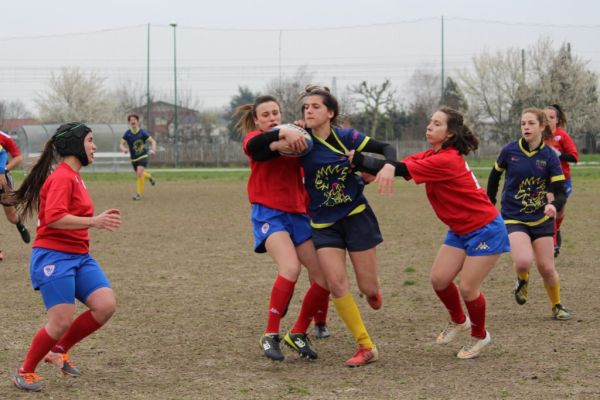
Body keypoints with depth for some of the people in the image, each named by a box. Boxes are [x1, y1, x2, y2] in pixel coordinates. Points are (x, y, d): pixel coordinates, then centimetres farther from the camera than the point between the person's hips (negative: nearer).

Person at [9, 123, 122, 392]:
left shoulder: (74, 177, 14)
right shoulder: (62, 177, -14)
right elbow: (53, 218, -26)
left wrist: (101, 219, 8)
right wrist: (93, 222, -29)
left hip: (79, 256, 9)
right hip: (54, 257, -9)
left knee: (105, 305, -6)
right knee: (62, 322, -12)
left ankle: (59, 351, 13)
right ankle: (25, 372, 10)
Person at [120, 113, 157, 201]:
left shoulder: (142, 133, -13)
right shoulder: (127, 134, -8)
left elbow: (153, 141, -7)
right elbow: (121, 144, -6)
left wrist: (153, 150, -26)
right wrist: (123, 149, -30)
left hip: (143, 156, -4)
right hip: (134, 158, 4)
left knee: (139, 173, -22)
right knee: (139, 174, 17)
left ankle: (139, 194, -14)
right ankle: (149, 177, 52)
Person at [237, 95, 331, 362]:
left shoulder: (297, 138, 15)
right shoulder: (254, 139, 1)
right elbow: (255, 145, -25)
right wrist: (284, 133, -42)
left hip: (297, 214, 5)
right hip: (268, 213, -5)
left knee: (324, 277, -3)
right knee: (291, 268, -27)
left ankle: (298, 334, 16)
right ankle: (270, 336, -14)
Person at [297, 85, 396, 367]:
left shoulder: (347, 137, -8)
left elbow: (385, 147, -5)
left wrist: (389, 166, -26)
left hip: (356, 216, 0)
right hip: (324, 224, 1)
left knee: (368, 287, 1)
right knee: (336, 282, -15)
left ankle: (372, 290, 43)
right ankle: (366, 348, -4)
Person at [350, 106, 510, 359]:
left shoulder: (446, 160, -26)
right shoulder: (433, 156, 1)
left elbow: (400, 170, -28)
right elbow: (402, 165, -7)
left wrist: (358, 160, -25)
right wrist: (365, 168, -23)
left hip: (485, 230, -8)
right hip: (460, 231, 8)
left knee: (467, 287, -6)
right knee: (439, 279, 2)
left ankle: (479, 336, 19)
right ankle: (458, 321, 28)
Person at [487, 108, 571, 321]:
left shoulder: (549, 156, -8)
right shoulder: (510, 151, -8)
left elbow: (561, 192, -9)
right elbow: (495, 175, 10)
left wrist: (554, 205, -31)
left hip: (541, 219, 1)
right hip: (513, 218, -1)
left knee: (547, 268, 3)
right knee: (523, 262, -24)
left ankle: (557, 306, 29)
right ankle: (522, 280, 12)